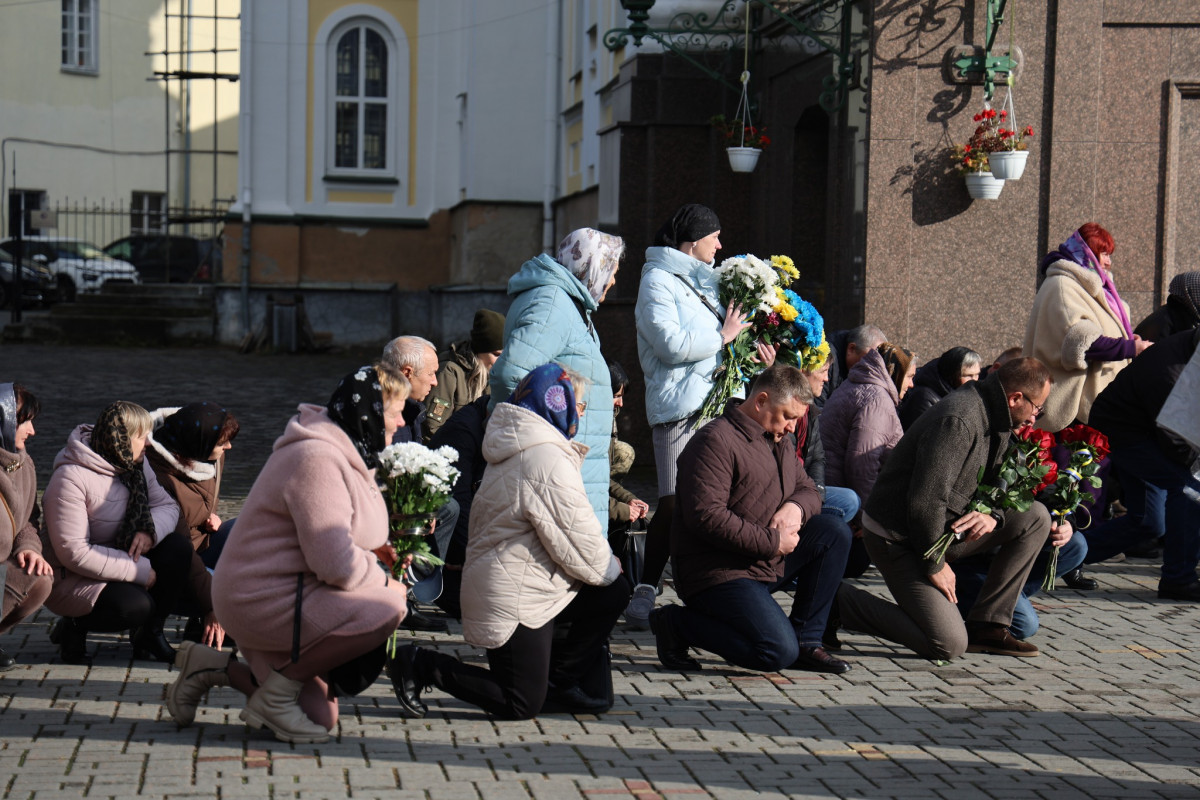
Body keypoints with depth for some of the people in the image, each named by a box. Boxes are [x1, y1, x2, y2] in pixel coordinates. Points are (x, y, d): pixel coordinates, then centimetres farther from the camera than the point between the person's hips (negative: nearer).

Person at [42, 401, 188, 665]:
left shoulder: (136, 464, 1)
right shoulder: (70, 478, -25)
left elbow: (167, 505, 3)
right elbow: (73, 553, -27)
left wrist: (150, 530, -23)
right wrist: (140, 570, -25)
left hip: (121, 559, 8)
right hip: (71, 579, -8)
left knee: (178, 546, -13)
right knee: (136, 605, -31)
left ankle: (149, 633, 1)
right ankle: (73, 626, -1)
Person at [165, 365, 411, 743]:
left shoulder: (342, 452, 10)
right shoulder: (316, 458, -24)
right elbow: (336, 564, -28)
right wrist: (384, 582, -11)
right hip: (262, 601, -11)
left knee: (319, 718, 14)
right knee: (385, 608, -28)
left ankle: (212, 667, 21)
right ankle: (277, 694, -12)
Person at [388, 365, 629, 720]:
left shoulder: (518, 451, 13)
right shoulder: (547, 461, -21)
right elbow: (580, 544, -18)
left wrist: (606, 568, 9)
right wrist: (609, 568, 2)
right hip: (514, 600, -10)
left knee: (613, 593, 10)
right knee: (522, 705, -2)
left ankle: (560, 681, 15)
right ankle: (421, 666, 2)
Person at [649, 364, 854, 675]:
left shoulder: (780, 442, 16)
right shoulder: (715, 441, -16)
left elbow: (808, 490, 19)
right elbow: (705, 515, -26)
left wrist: (795, 507, -8)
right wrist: (773, 542, -21)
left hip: (769, 564, 9)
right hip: (718, 572, -9)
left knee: (834, 531, -4)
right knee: (778, 653, -23)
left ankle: (806, 641, -1)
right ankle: (677, 623, -3)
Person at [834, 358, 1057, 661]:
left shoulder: (995, 420, 7)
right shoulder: (958, 420, -25)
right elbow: (924, 501, -28)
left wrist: (994, 516, -9)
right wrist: (935, 565, -16)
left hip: (943, 529, 10)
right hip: (898, 539, -10)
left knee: (1035, 517, 1)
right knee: (949, 645, -18)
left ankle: (985, 627, 2)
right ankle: (839, 602, -4)